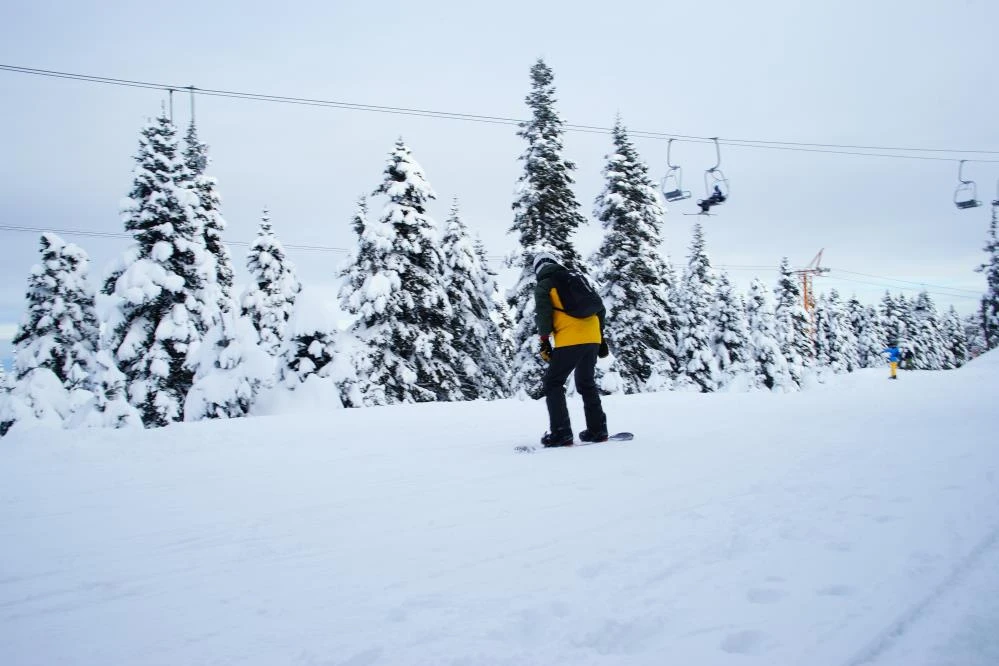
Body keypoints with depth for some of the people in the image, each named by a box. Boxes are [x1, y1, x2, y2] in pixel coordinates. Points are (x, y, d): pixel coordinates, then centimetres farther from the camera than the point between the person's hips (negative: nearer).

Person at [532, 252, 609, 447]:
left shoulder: (543, 286, 6)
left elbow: (543, 313, -8)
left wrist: (545, 341, -6)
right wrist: (600, 337, 24)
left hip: (569, 341, -6)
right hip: (592, 338, 6)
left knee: (552, 384, 4)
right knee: (587, 383, 20)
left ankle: (561, 433, -4)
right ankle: (597, 430, 19)